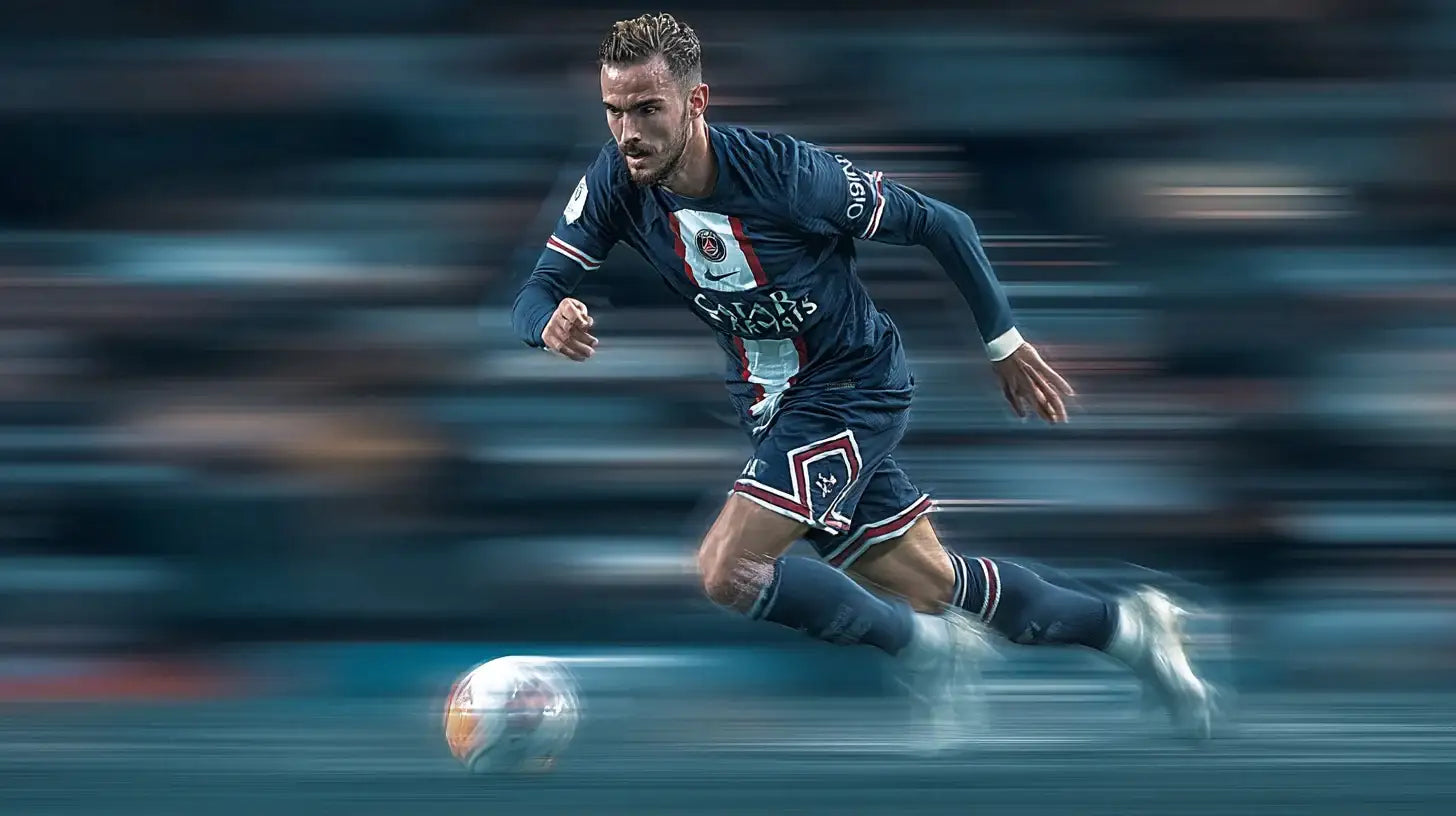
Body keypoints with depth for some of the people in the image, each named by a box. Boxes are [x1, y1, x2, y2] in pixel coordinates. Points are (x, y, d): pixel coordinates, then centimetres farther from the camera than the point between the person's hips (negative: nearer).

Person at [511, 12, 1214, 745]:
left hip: (852, 391, -6)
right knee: (933, 588, 16)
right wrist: (550, 322, -38)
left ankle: (925, 647, -1)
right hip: (772, 407, 6)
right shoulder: (617, 182, -14)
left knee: (727, 571, -21)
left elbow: (937, 224, -15)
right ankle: (1120, 625, 36)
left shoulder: (785, 172, -27)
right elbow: (536, 291, -13)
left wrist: (1005, 343, -5)